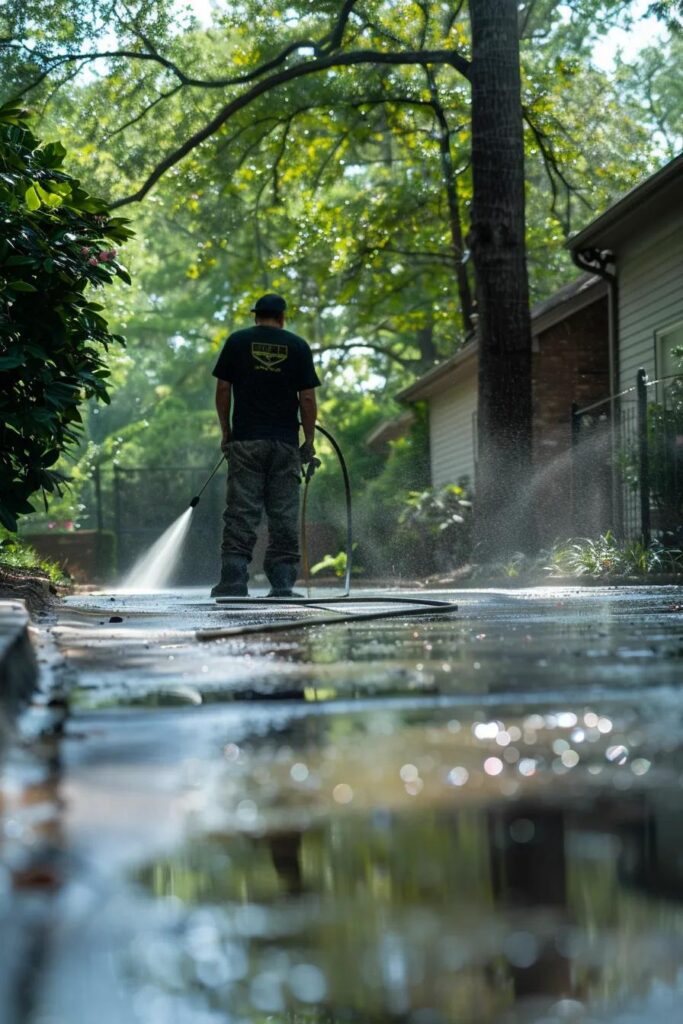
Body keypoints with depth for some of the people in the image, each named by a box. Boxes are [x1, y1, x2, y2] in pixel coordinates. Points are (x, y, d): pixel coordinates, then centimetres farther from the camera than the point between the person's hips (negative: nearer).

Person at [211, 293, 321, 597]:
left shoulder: (237, 341, 5)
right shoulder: (298, 346, 5)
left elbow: (222, 390, 3)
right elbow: (307, 398, 0)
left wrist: (226, 432, 12)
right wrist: (309, 441, 7)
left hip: (245, 440, 0)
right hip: (286, 443, 0)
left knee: (241, 514, -1)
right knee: (284, 516, 4)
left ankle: (233, 581, -6)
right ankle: (282, 584, 3)